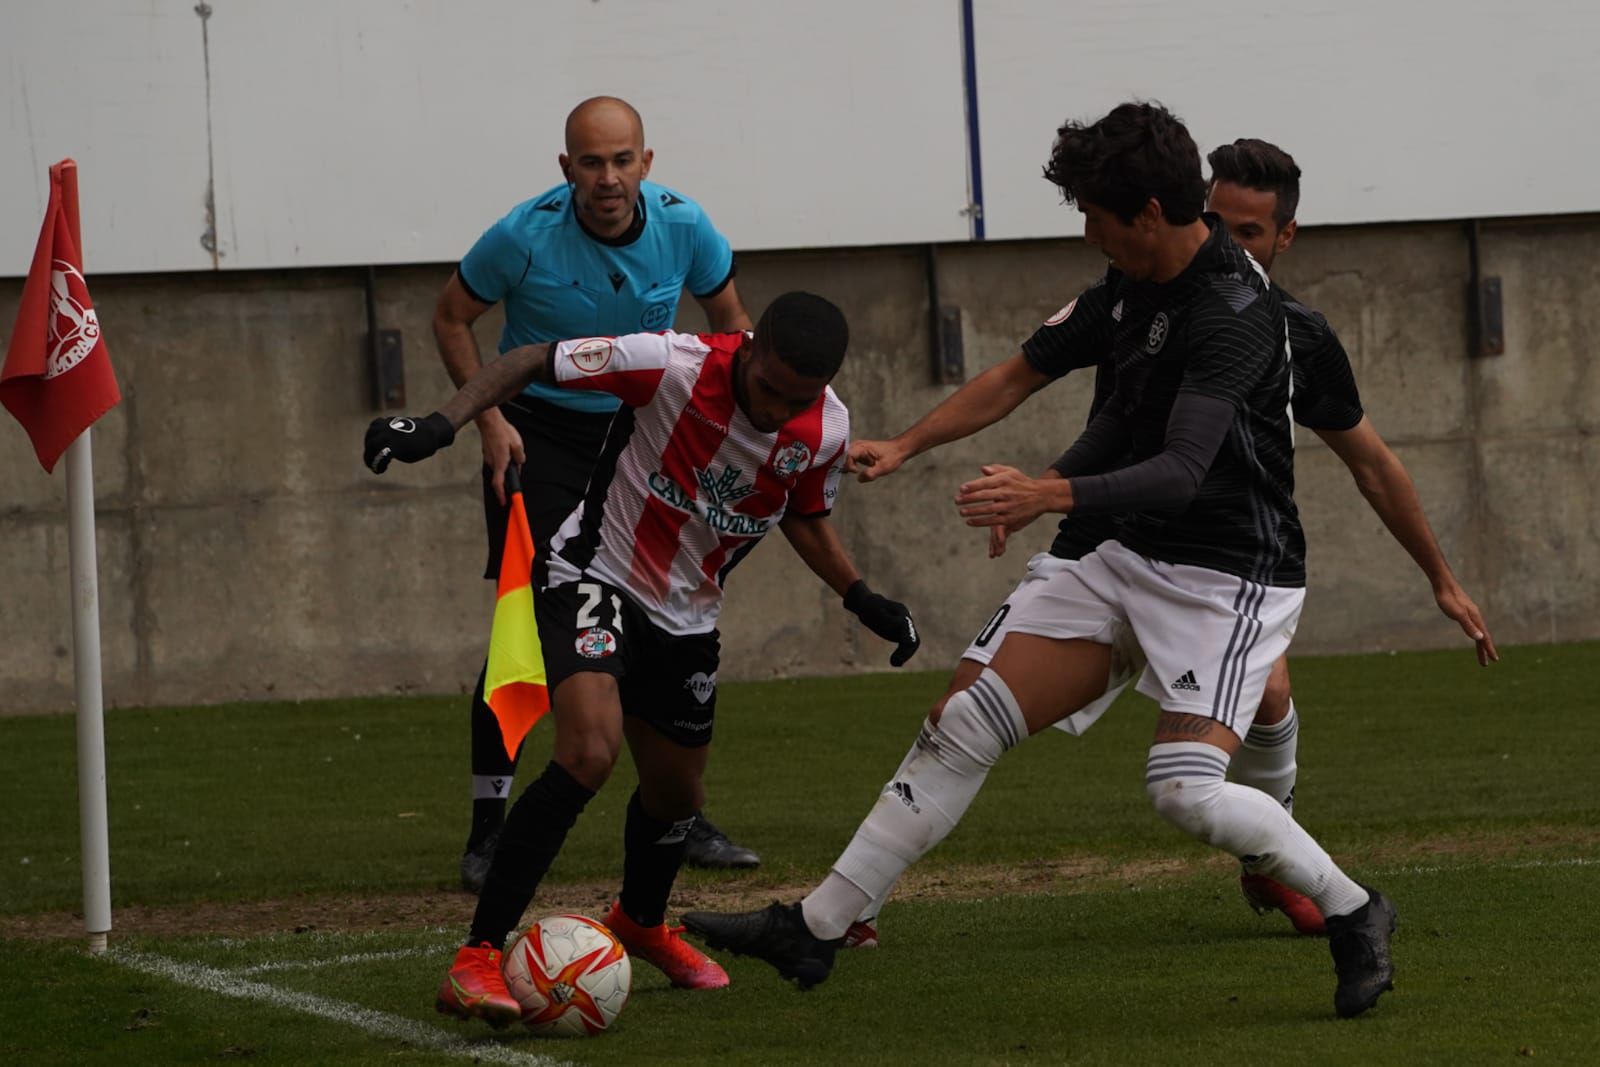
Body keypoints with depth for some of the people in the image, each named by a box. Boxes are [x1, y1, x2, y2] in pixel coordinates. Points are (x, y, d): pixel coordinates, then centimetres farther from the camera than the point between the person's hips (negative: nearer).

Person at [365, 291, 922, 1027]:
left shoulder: (825, 432, -10)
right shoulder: (673, 365, -28)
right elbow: (531, 362, -21)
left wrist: (862, 600, 4)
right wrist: (441, 424, -32)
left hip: (686, 618, 6)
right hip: (595, 578, -6)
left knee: (675, 793, 19)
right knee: (590, 751, -29)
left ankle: (640, 923, 55)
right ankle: (476, 963, -28)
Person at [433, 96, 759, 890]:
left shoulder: (682, 227, -12)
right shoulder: (525, 237, -20)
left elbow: (727, 319, 7)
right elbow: (451, 318, -4)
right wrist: (489, 420, -13)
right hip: (538, 431, -4)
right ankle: (487, 832, -7)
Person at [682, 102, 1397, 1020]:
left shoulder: (1233, 313, -23)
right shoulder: (1138, 282, 5)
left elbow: (1184, 472, -33)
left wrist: (1058, 495, -45)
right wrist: (1044, 487, 23)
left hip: (1234, 576, -9)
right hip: (1134, 559, 9)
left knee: (1188, 789, -24)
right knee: (967, 726, 2)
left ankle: (1354, 914, 0)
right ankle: (815, 928, 7)